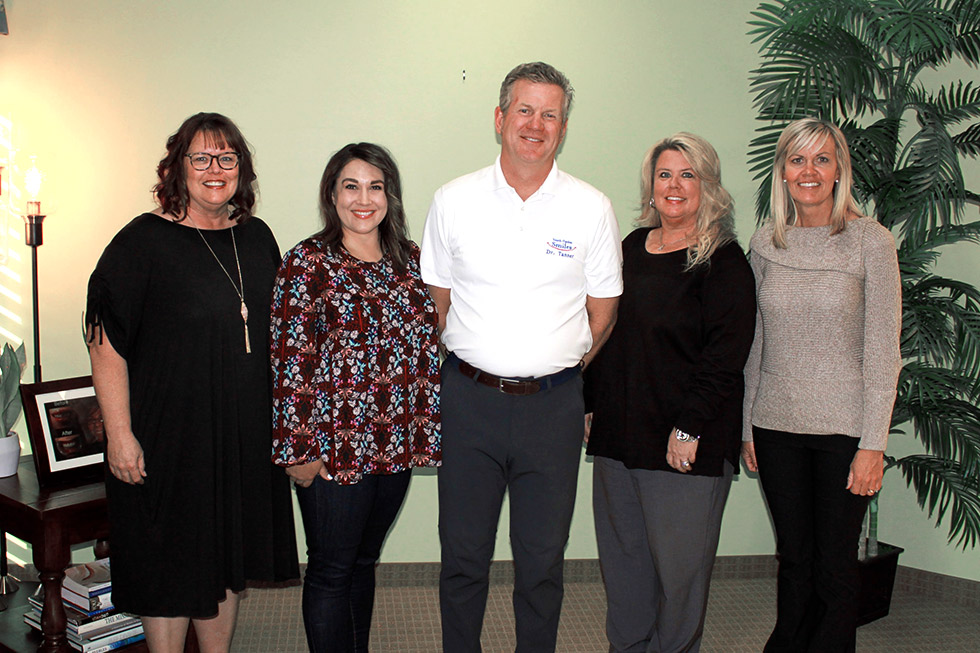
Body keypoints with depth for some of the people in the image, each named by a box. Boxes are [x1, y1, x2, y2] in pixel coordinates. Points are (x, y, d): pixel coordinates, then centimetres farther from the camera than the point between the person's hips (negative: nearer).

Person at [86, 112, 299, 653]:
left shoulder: (257, 238, 7)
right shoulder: (142, 242, -10)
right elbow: (106, 343, -13)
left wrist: (281, 416, 15)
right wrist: (120, 436, -17)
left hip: (246, 436, 6)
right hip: (170, 437, -5)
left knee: (230, 558, 17)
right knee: (171, 567, 6)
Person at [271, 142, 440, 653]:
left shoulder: (409, 259, 8)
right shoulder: (308, 263, -9)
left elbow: (428, 347, 13)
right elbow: (289, 362, -11)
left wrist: (427, 429, 9)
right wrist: (298, 452, -13)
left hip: (396, 444, 5)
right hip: (334, 447, -5)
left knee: (365, 561, 19)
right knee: (332, 571, 7)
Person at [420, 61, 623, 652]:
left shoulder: (592, 209, -1)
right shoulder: (454, 201, 1)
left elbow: (602, 313, 8)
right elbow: (438, 301, 10)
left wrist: (559, 374, 10)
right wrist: (480, 365, 12)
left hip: (554, 404, 0)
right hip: (470, 398, 1)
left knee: (542, 562, 9)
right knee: (463, 556, 9)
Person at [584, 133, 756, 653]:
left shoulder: (723, 261, -7)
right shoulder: (632, 249, 12)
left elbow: (725, 356, -13)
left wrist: (689, 428, -18)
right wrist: (588, 404, 13)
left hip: (687, 442, -6)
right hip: (618, 434, 6)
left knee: (678, 562, 3)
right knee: (621, 554, 14)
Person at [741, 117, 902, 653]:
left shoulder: (870, 241, -6)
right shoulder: (766, 243, 5)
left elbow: (883, 353, -7)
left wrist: (873, 445, -10)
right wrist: (747, 426, 8)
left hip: (843, 428, -3)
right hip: (776, 427, 3)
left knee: (834, 567, 5)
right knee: (794, 561, 13)